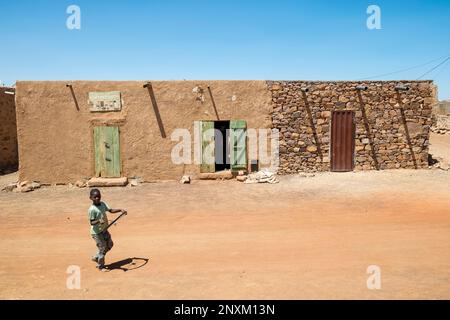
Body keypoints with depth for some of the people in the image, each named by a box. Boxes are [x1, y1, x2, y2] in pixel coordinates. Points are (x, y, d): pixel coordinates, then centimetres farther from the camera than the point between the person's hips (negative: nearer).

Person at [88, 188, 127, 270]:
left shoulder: (103, 204, -2)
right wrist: (99, 221, -41)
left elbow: (110, 210, -1)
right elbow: (91, 222, -22)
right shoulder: (92, 209, -23)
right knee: (102, 248, 2)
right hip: (96, 232, -8)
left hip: (104, 230, 8)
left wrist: (120, 210, -14)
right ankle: (100, 266, 23)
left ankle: (96, 257, 36)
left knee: (110, 244, 20)